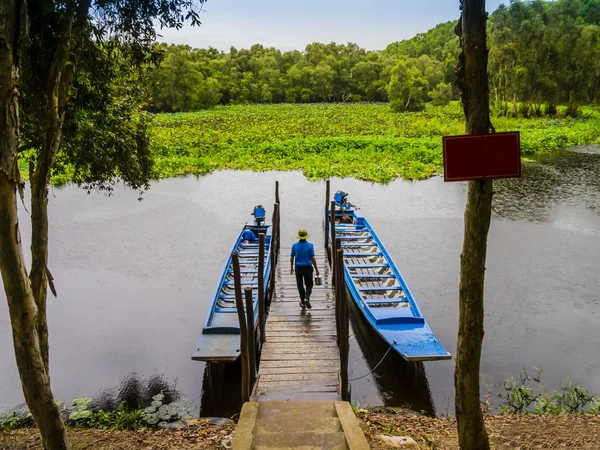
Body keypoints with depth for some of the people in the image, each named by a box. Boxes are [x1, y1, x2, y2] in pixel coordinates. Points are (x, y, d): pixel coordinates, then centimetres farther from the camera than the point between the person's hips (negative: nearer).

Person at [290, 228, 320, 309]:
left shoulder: (294, 245, -1)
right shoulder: (310, 245, -7)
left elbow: (291, 258, 3)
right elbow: (313, 258, -9)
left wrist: (291, 268, 16)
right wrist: (316, 269, -1)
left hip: (298, 267, 2)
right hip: (308, 267, -1)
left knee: (300, 285, 13)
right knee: (309, 285, 11)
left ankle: (302, 302, 17)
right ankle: (306, 298, -11)